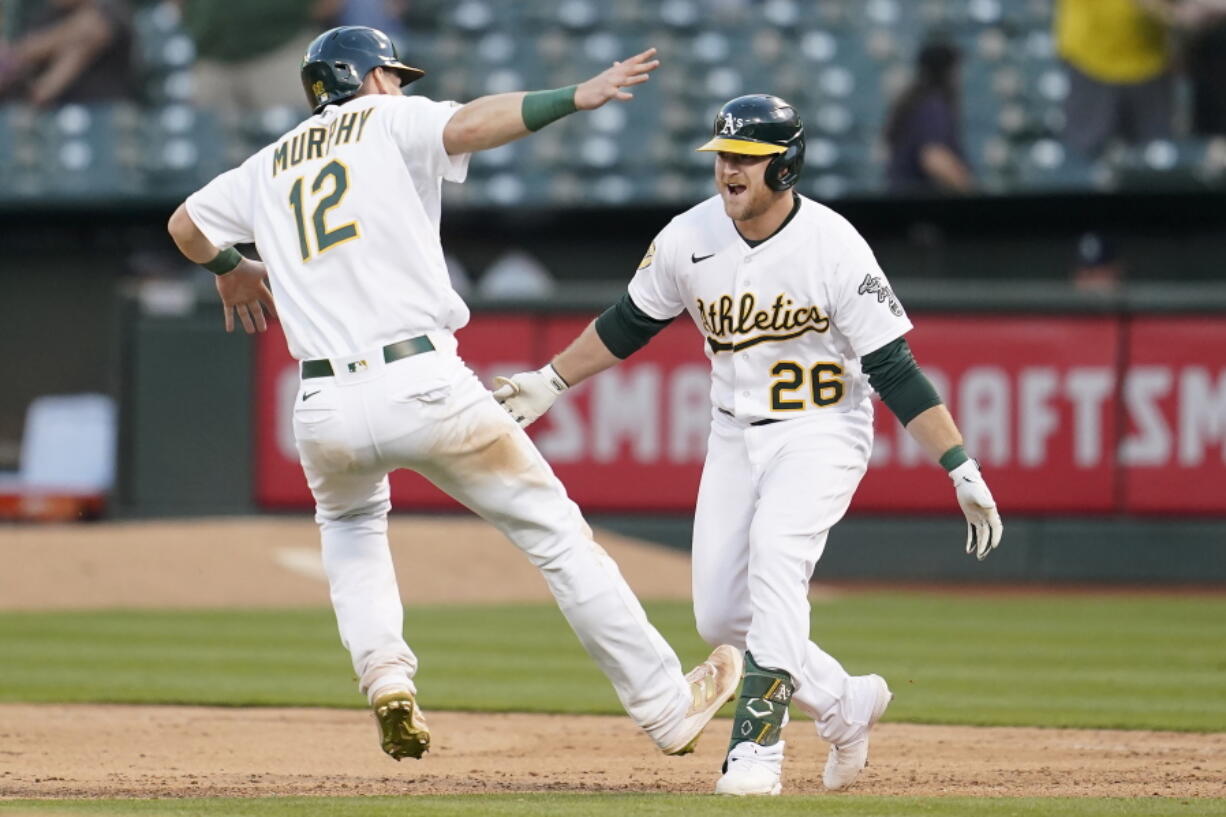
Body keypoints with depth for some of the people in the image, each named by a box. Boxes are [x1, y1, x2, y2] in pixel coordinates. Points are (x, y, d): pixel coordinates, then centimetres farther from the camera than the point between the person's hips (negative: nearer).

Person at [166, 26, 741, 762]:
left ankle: (386, 678, 11)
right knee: (556, 532, 4)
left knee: (351, 526, 34)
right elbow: (465, 126, -14)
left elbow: (185, 223, 38)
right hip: (423, 388, -4)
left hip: (326, 408, 4)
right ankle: (668, 707, 4)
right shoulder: (389, 123, 8)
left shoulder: (269, 167, 22)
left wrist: (229, 269, 57)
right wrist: (576, 97, -15)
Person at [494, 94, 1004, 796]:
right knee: (720, 616, 1)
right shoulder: (689, 239, -7)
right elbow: (629, 324, 12)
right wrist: (551, 382, 17)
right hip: (735, 438, 5)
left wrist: (962, 469, -23)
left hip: (820, 433, -5)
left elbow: (894, 369, -19)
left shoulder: (833, 245, -20)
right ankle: (845, 703, 23)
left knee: (775, 555, -30)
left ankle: (757, 746, -27)